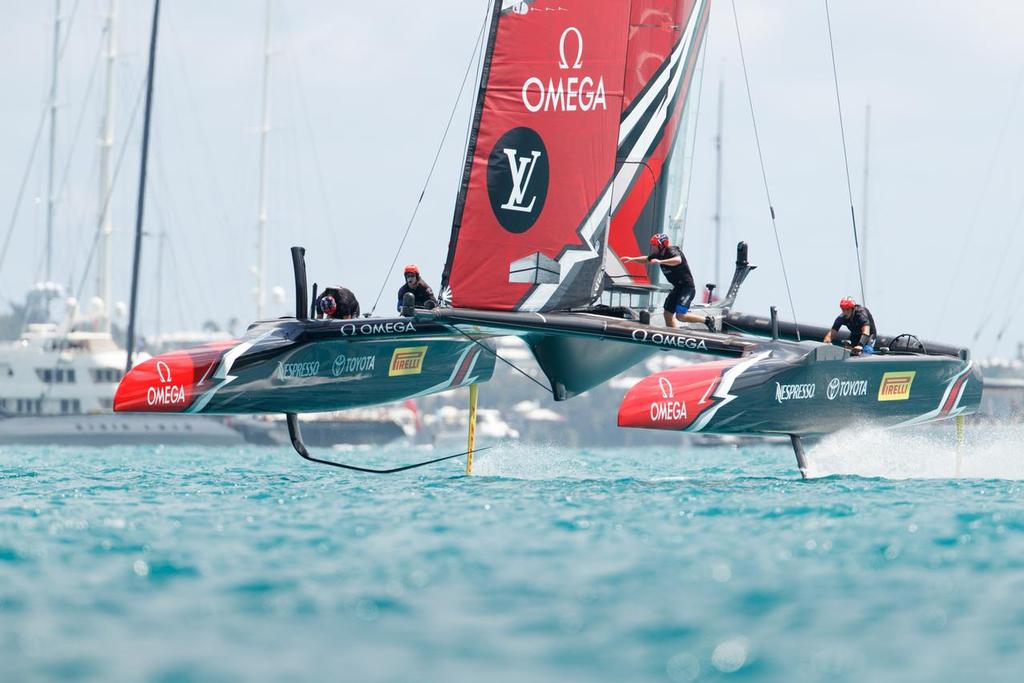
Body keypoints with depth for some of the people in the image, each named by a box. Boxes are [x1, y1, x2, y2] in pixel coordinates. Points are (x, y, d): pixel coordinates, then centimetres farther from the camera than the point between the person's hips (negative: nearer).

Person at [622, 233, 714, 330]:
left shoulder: (671, 251, -18)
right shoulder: (659, 255, 8)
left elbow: (678, 260, -41)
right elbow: (647, 259, 27)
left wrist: (660, 261, -45)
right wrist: (632, 259, 20)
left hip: (687, 287, -9)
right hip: (678, 287, 9)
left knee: (680, 315, -20)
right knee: (668, 314, 8)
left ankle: (706, 320, -4)